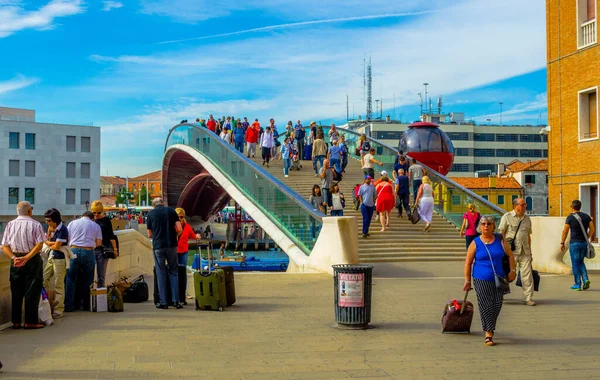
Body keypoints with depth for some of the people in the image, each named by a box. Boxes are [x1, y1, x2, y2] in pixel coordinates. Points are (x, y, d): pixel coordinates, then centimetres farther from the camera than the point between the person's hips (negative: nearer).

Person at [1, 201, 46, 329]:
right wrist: (26, 258, -18)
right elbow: (39, 244, -16)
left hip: (15, 260, 4)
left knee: (16, 292, 10)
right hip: (32, 261, -4)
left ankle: (16, 321, 14)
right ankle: (30, 322, 1)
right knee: (32, 292, 1)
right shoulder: (35, 224, -5)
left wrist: (13, 258, -9)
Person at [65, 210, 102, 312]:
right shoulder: (96, 226, 10)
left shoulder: (73, 223, 11)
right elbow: (99, 243, 6)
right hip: (88, 252, 0)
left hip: (74, 251, 0)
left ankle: (68, 306, 5)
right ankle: (86, 305, 12)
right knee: (87, 281, 9)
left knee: (71, 280, 5)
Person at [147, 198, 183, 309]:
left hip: (158, 246, 0)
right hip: (171, 245, 0)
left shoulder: (151, 213, 5)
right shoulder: (171, 211, 4)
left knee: (160, 273, 6)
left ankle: (163, 302, 5)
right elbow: (179, 229, -2)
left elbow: (150, 235, 9)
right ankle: (176, 301, 4)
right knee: (173, 272, 8)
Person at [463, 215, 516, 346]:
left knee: (497, 305, 5)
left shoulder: (500, 240, 4)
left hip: (498, 279, 3)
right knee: (486, 306, -5)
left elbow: (510, 255, 12)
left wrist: (512, 270, 0)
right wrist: (467, 280, 0)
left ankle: (490, 328, 29)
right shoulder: (475, 243, -3)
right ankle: (488, 334, 2)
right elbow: (468, 263, 1)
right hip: (481, 280, -3)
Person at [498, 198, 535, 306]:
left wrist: (530, 252, 18)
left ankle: (528, 298, 4)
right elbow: (501, 234, -3)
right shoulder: (507, 217, -1)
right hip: (511, 252, -4)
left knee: (527, 275, -2)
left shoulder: (527, 218, 14)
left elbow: (528, 236, 20)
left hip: (524, 252, 4)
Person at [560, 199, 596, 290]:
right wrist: (587, 239, 17)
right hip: (584, 243, 5)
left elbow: (565, 231, -8)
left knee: (575, 264, 3)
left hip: (574, 243, -5)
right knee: (580, 262, 18)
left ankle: (578, 284, 6)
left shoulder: (570, 217, -8)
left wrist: (562, 243, 0)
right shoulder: (586, 216, 6)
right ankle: (585, 279, 0)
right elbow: (592, 229, 7)